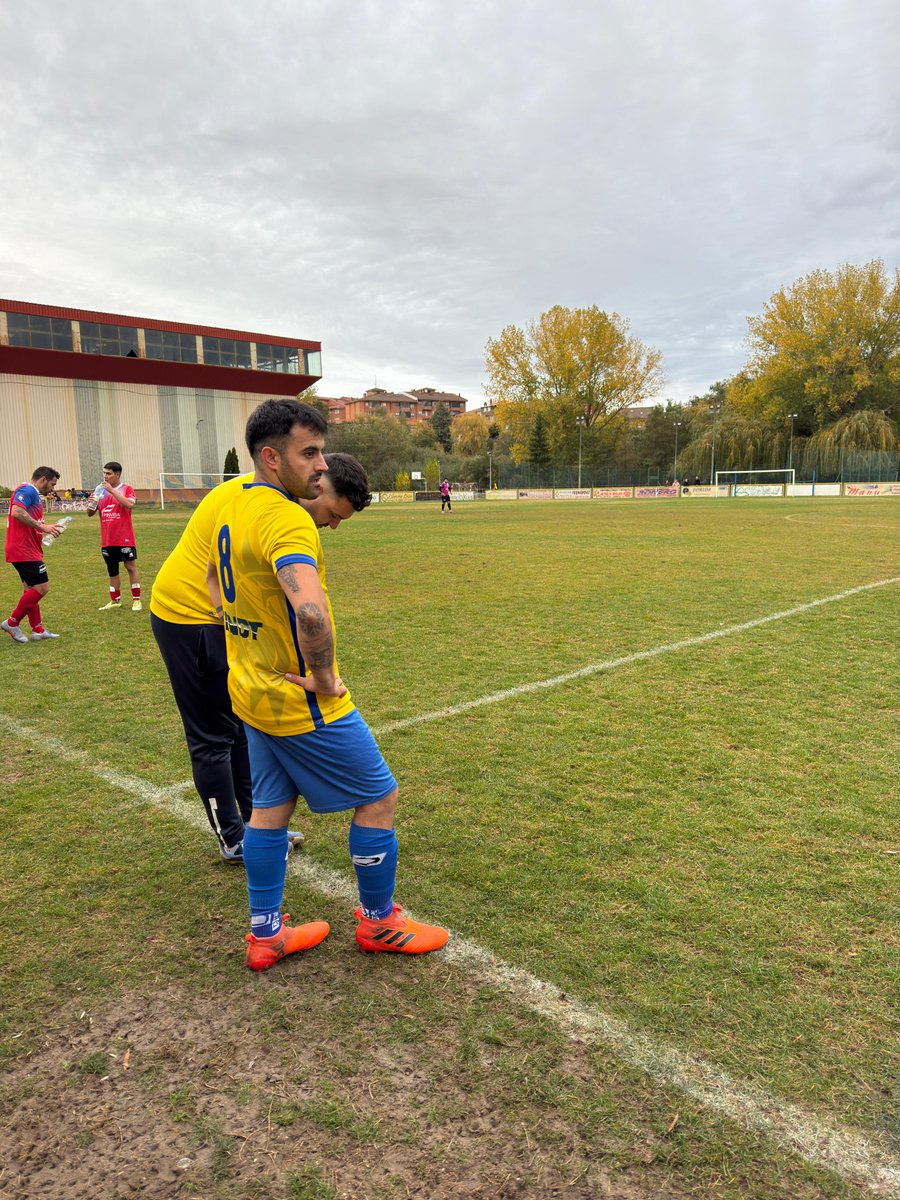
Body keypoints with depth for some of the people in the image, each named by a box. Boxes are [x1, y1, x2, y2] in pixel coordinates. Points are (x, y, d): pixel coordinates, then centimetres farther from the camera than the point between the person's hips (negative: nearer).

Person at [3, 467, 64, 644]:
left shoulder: (34, 495, 20)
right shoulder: (27, 490, -11)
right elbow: (17, 512, -26)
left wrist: (47, 530, 9)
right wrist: (41, 526, -23)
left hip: (27, 550, 11)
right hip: (24, 550, -11)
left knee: (31, 589, 13)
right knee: (42, 587, -9)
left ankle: (37, 630, 20)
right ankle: (12, 623, 1)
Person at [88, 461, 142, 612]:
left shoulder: (127, 488, -2)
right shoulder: (100, 491, 10)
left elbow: (129, 504, -22)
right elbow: (90, 513, 12)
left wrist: (111, 490, -22)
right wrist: (91, 502, -10)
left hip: (124, 538, -5)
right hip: (107, 539, 5)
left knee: (131, 566, -2)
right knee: (112, 570, 11)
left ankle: (136, 600, 4)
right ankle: (115, 600, 20)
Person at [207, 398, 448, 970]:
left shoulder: (233, 507, 6)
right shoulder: (287, 517, -25)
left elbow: (217, 583, 24)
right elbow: (311, 610, -42)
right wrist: (325, 677, -25)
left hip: (252, 689, 9)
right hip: (302, 702, -9)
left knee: (270, 807, 19)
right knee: (379, 796, 8)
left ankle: (265, 933, 31)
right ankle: (379, 921, 24)